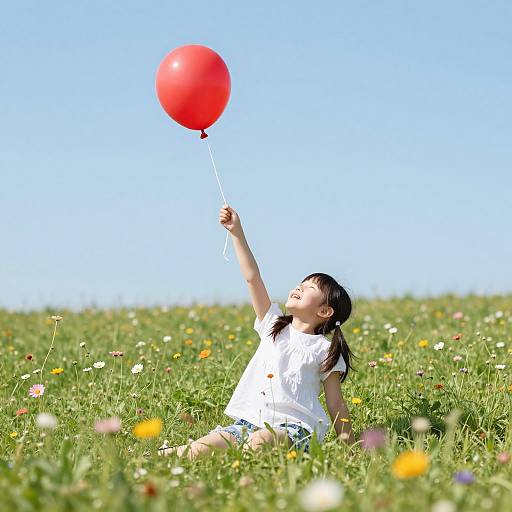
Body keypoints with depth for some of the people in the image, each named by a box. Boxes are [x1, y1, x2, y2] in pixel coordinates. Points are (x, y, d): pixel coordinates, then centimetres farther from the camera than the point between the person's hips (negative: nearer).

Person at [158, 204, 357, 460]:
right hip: (251, 421, 4)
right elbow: (252, 278, 10)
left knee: (259, 441, -39)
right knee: (202, 448, -22)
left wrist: (348, 443, 1)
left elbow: (336, 404, 8)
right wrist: (237, 233, 4)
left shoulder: (325, 351, 7)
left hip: (294, 428, -4)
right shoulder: (274, 326, 17)